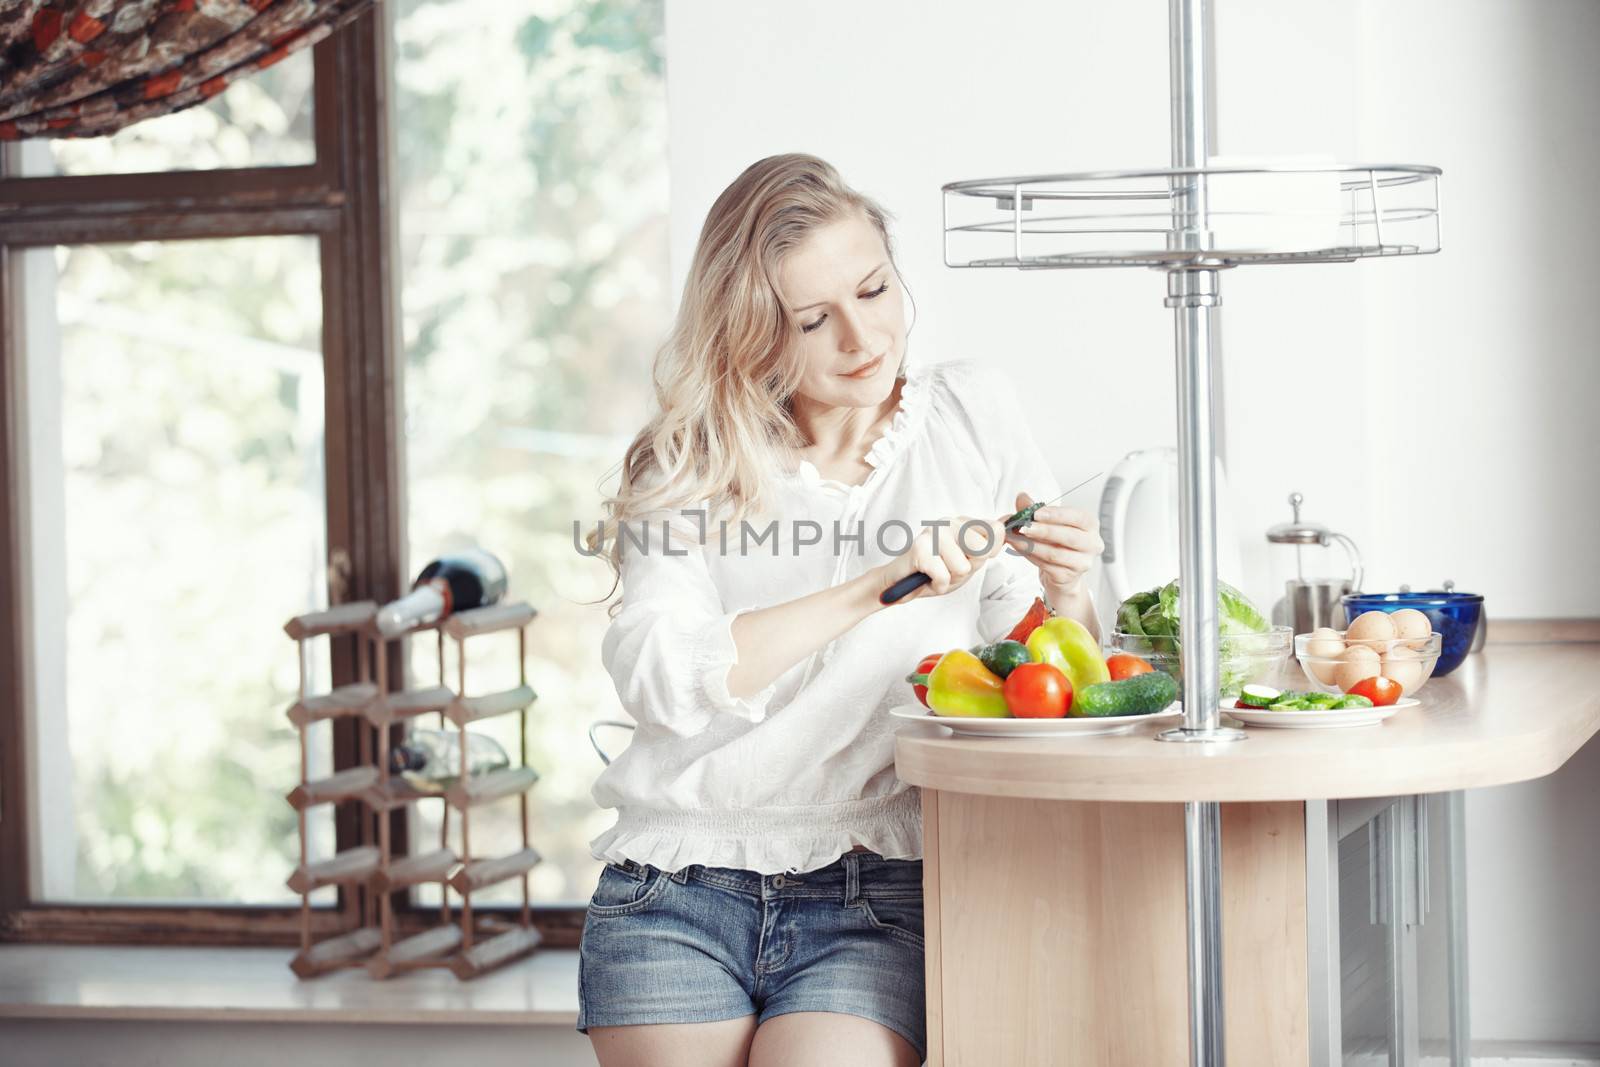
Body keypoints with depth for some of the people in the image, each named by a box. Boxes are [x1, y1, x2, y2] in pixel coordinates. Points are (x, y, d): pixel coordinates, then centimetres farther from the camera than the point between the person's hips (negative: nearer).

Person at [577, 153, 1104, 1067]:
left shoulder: (969, 412, 10)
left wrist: (1064, 596, -12)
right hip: (678, 889, 1)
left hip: (875, 896, 0)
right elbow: (658, 678, -12)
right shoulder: (690, 467, 6)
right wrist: (876, 588, -17)